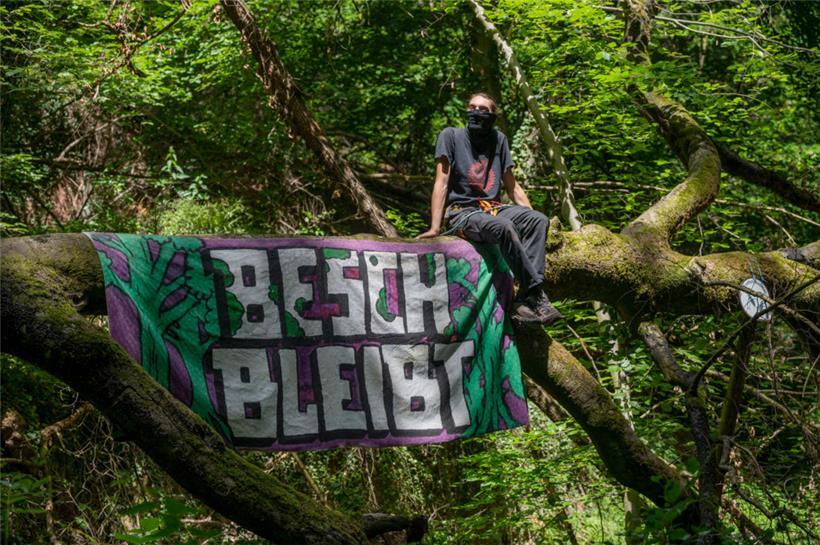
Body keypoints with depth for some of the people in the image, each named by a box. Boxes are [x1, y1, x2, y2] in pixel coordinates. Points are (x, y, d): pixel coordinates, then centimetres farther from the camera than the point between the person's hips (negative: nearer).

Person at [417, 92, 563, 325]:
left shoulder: (499, 140, 13)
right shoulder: (451, 136, 1)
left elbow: (513, 187, 16)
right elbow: (441, 183, -5)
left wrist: (531, 221, 6)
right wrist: (434, 228, -15)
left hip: (493, 208, 5)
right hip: (461, 212, -5)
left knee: (539, 219, -23)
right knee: (504, 226, -35)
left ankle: (525, 300, -32)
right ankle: (537, 294, -30)